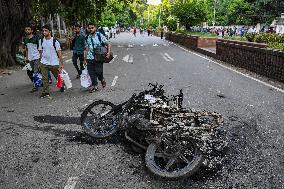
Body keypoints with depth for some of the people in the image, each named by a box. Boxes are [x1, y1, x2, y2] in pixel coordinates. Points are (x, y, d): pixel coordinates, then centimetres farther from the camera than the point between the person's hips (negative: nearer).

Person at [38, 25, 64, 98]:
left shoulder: (55, 41, -9)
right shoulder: (41, 41, 5)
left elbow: (59, 53, -7)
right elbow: (40, 52, 14)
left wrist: (61, 64, -10)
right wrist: (41, 60, 13)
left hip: (54, 63, -3)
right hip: (44, 63, 3)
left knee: (58, 76, 12)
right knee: (44, 78, -2)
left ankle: (62, 86, 37)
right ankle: (45, 92, 6)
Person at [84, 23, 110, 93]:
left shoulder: (100, 36, -2)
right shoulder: (87, 38, 8)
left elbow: (108, 44, 1)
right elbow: (86, 49, 14)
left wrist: (109, 52, -14)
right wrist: (85, 58, 12)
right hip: (90, 58, 4)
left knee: (99, 72, -2)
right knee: (91, 73, 5)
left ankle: (102, 79, 32)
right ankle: (94, 85, 21)